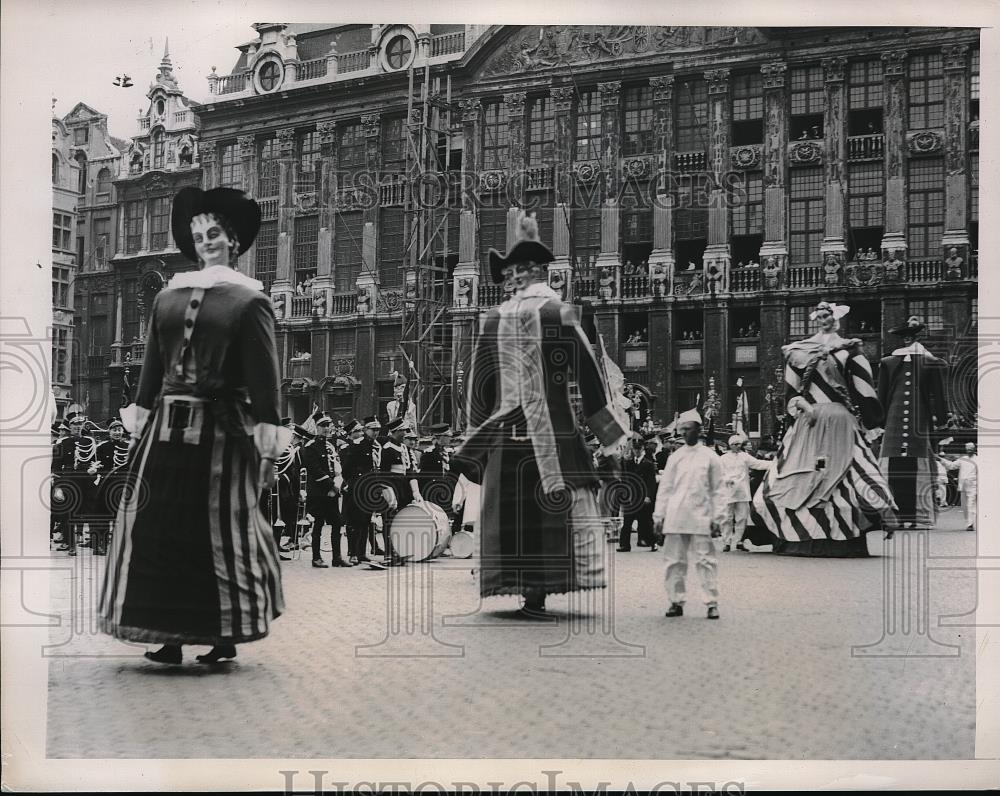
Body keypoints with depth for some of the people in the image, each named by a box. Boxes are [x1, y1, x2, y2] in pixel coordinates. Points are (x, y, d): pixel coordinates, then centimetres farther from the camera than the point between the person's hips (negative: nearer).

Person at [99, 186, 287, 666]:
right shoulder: (169, 296, 12)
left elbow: (264, 376, -7)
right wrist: (140, 423, 12)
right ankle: (169, 636, 13)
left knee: (222, 531, 1)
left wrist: (266, 442, -12)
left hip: (221, 431, -5)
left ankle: (226, 635, 13)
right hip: (166, 428, 5)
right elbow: (152, 366, 15)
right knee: (157, 530, 4)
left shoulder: (249, 300, -2)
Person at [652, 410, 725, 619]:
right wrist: (658, 516, 7)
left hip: (700, 518, -2)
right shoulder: (675, 457, 10)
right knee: (674, 560, 3)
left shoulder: (710, 457, 5)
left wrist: (717, 519, 0)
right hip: (675, 518, 2)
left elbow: (717, 490, 6)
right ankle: (676, 602, 10)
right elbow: (664, 488, 12)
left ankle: (712, 603, -1)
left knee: (705, 559, -5)